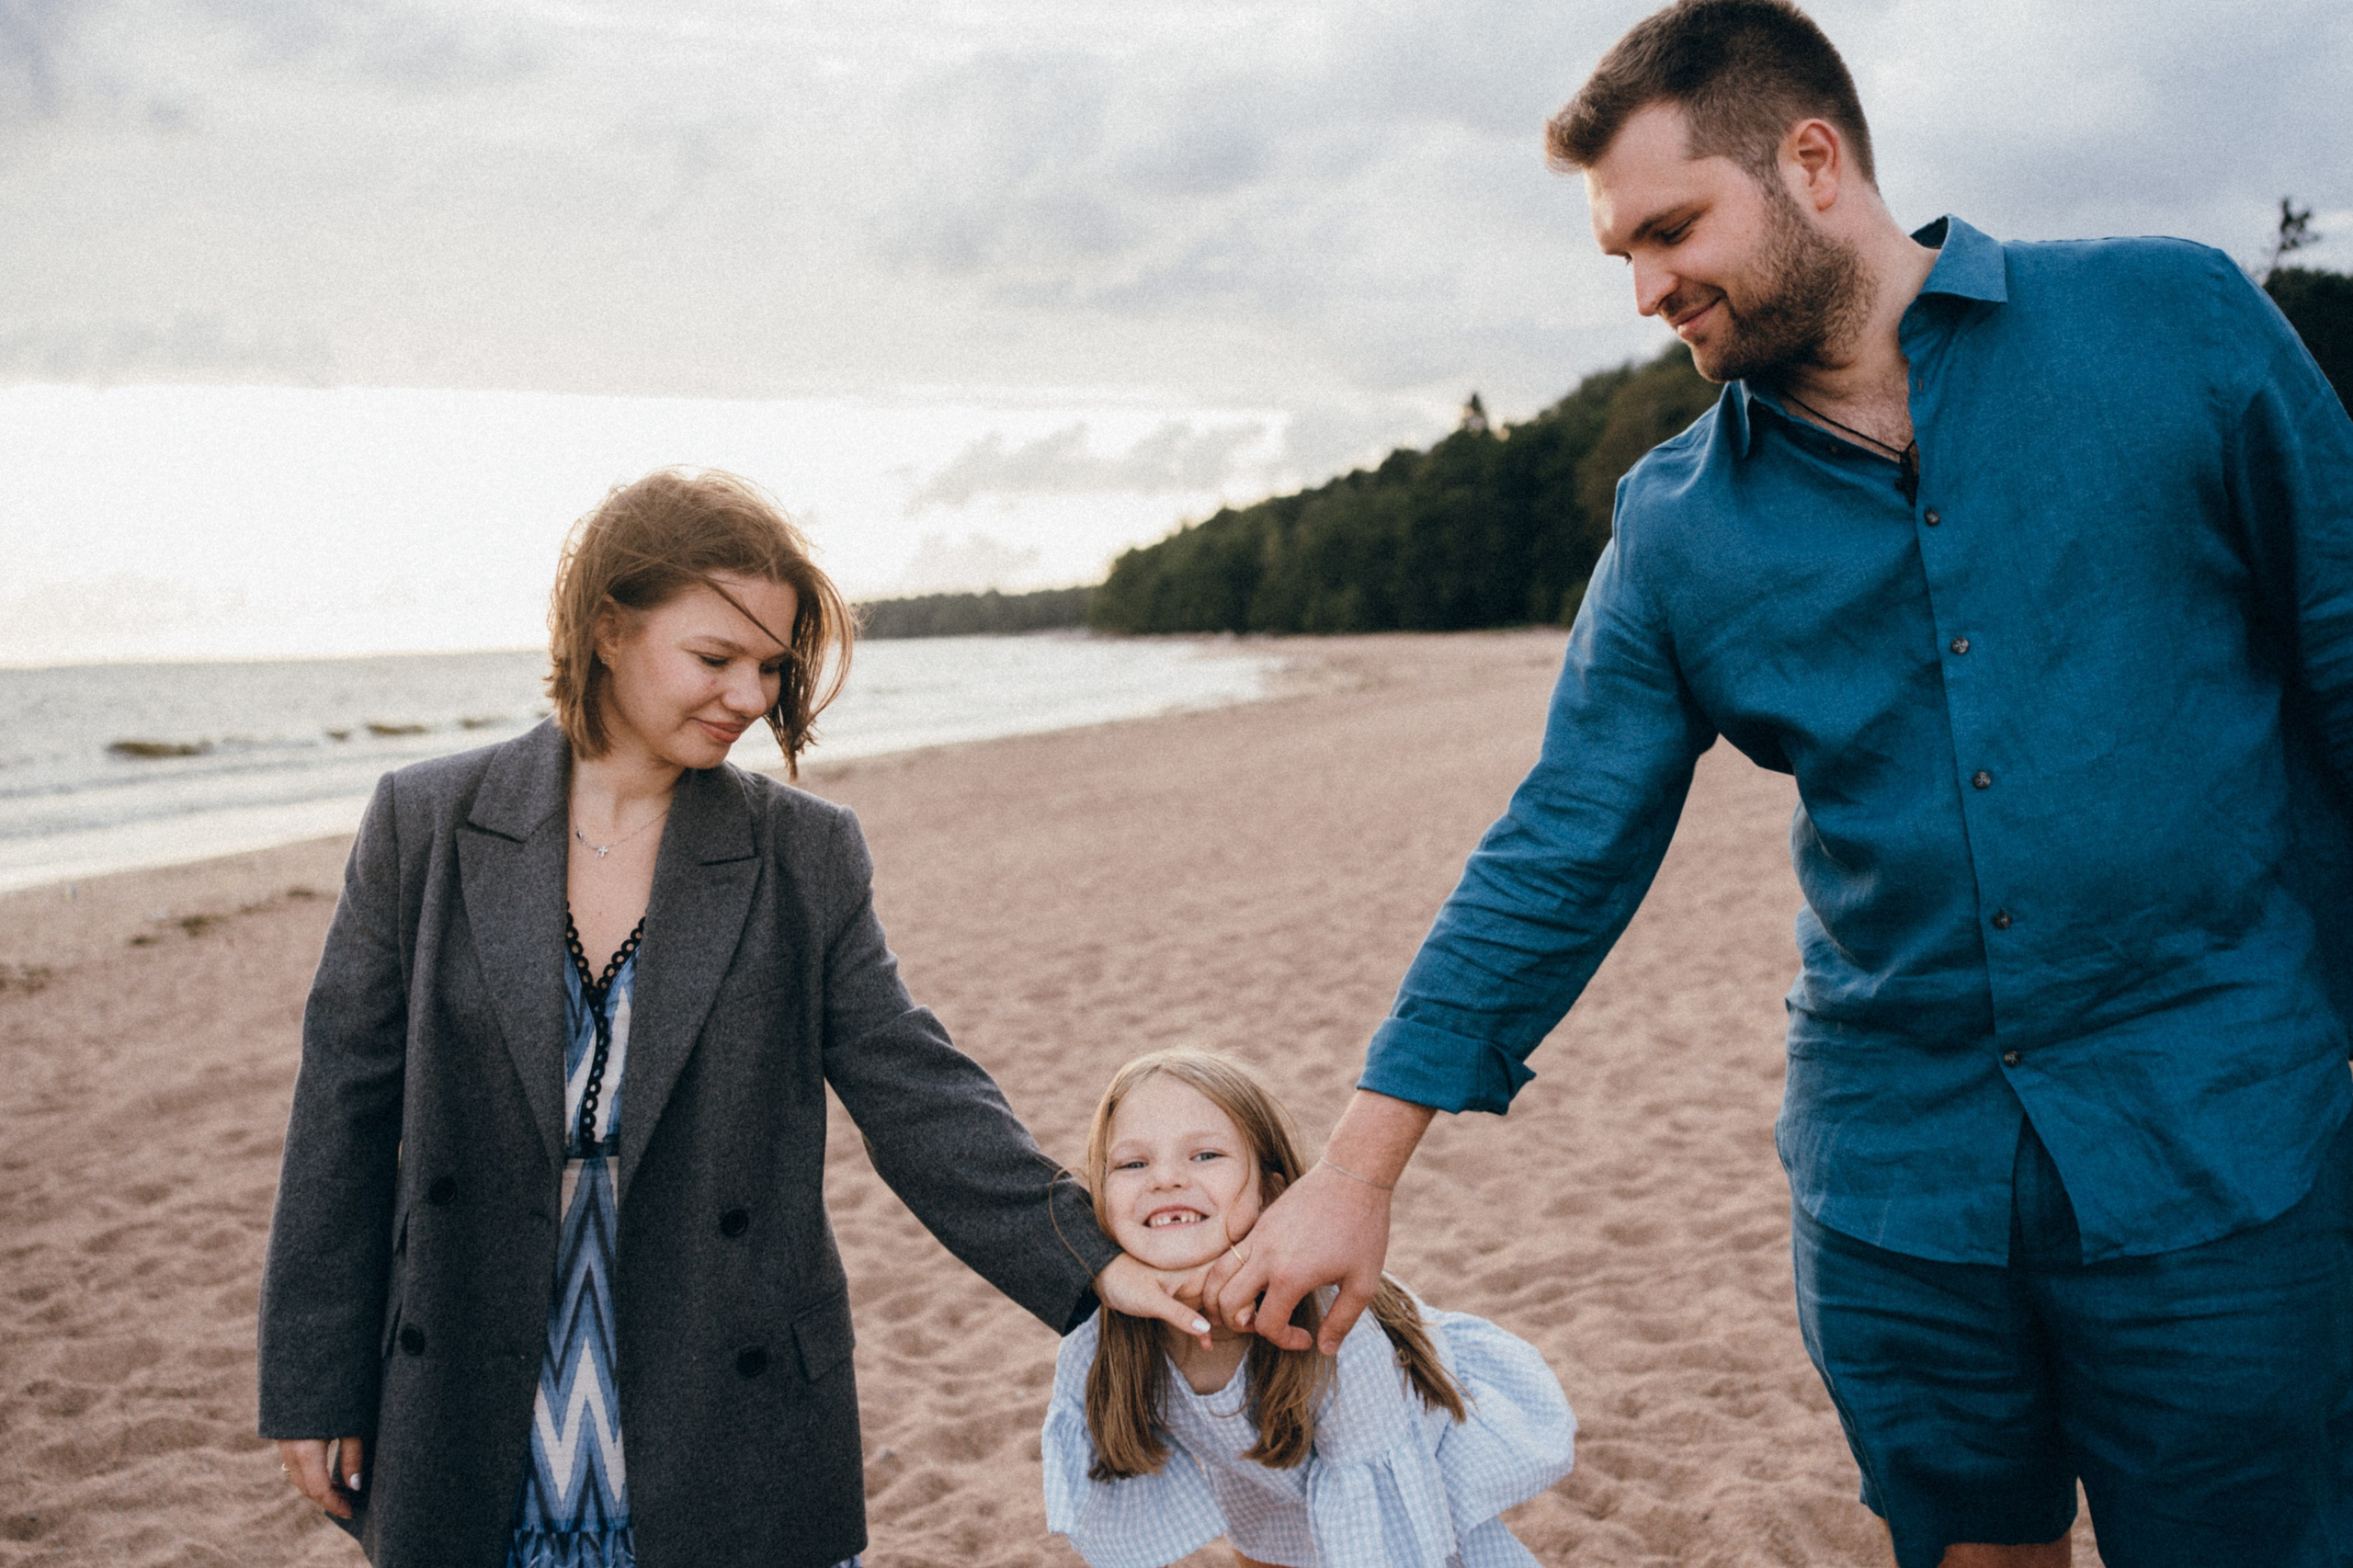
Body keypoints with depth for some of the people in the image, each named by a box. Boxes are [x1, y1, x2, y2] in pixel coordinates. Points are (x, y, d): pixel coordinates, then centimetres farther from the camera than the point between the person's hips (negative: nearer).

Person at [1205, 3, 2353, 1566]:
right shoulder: (1675, 527, 2)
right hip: (1891, 1173, 3)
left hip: (2225, 1150, -2)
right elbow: (1557, 861, 3)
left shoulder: (2174, 322, -4)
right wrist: (1356, 1176, 0)